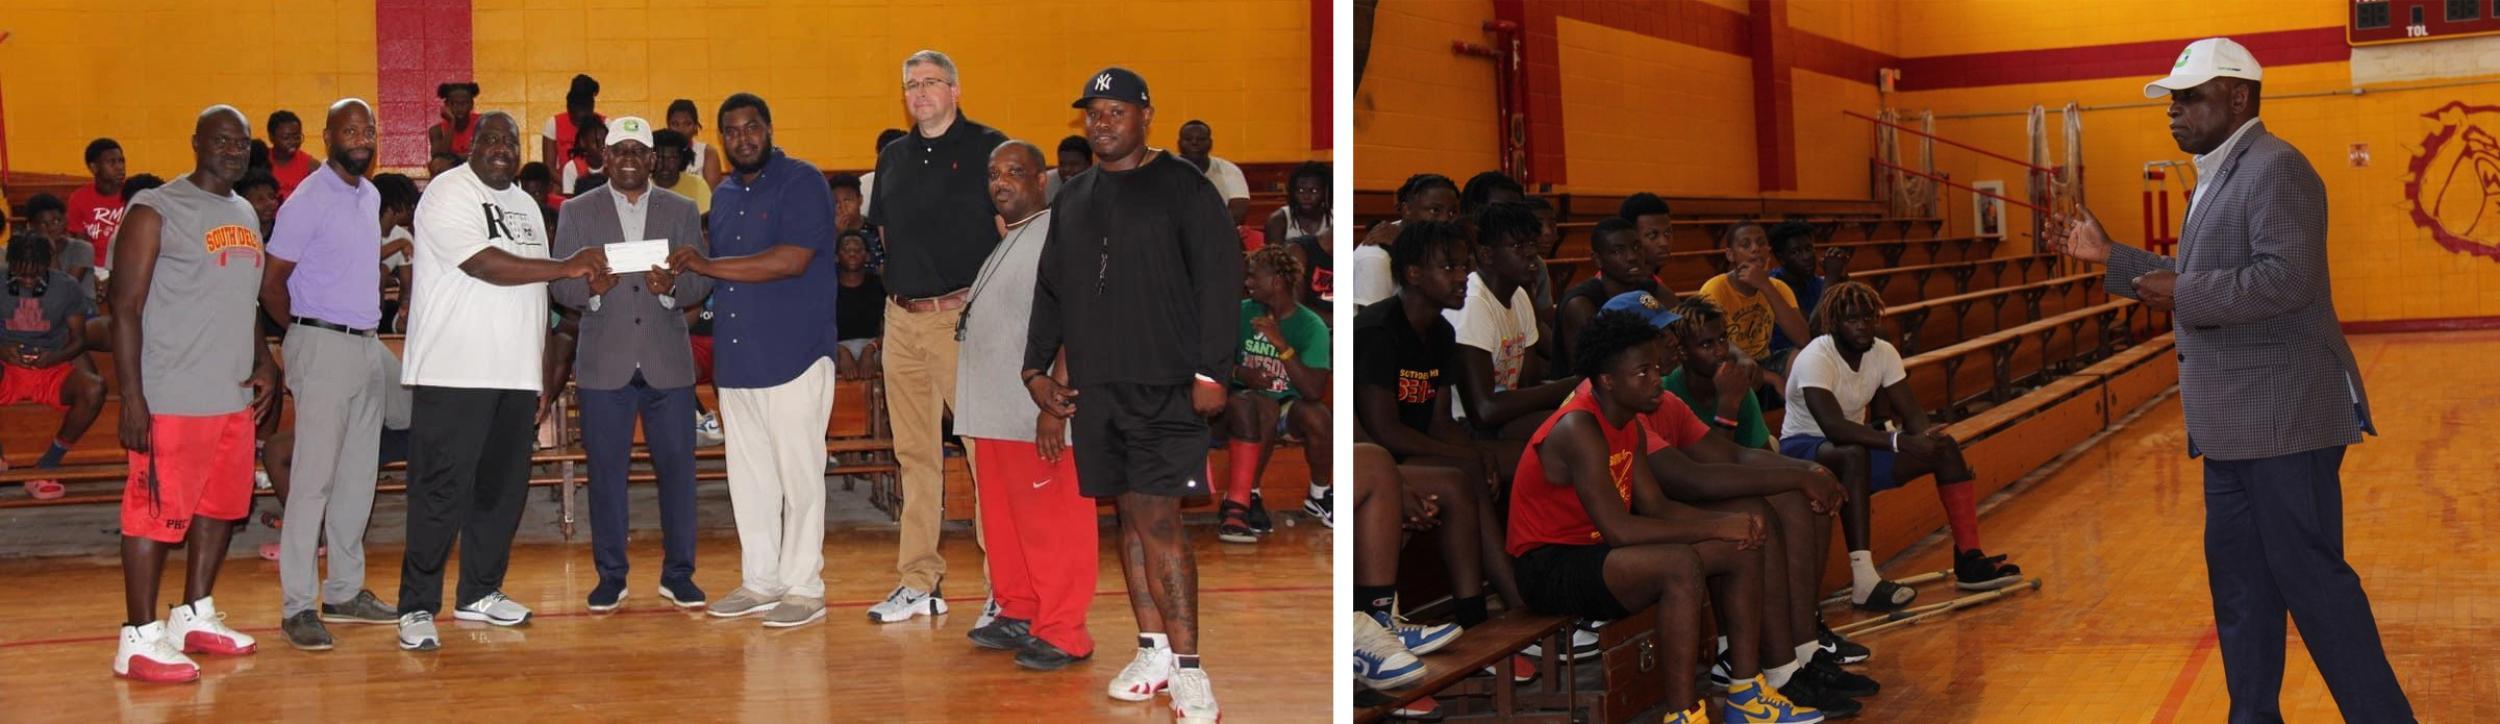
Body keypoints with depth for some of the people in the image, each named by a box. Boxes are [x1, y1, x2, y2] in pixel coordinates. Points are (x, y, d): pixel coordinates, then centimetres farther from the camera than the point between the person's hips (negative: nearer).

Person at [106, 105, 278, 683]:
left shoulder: (246, 215, 16)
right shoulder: (156, 211, -9)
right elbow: (126, 307, -12)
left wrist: (263, 362, 11)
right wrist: (131, 399, -17)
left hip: (233, 396, 8)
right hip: (173, 398, -8)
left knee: (222, 507, 14)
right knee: (157, 512, -3)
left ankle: (195, 617, 28)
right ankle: (139, 640, 4)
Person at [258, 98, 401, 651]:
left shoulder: (371, 196, 13)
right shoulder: (308, 201, -10)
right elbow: (271, 282, -10)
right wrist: (306, 332, -1)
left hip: (367, 345, 8)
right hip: (325, 346, -8)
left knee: (357, 477, 11)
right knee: (314, 477, -8)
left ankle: (345, 591, 20)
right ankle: (297, 606, -4)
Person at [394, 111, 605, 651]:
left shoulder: (526, 205, 19)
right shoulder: (449, 195, -6)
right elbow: (484, 265, -21)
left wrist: (541, 371, 16)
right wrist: (567, 266, -21)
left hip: (514, 376, 8)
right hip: (454, 376, -7)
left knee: (503, 488, 11)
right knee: (441, 492, -7)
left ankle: (479, 593, 23)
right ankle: (417, 607, -1)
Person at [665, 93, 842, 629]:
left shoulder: (801, 182, -5)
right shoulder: (723, 195, 19)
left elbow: (792, 260, -18)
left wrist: (707, 265, -14)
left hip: (794, 357, -7)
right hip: (735, 358, 7)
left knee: (799, 474, -3)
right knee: (748, 475, 11)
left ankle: (803, 588, 3)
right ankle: (760, 580, 20)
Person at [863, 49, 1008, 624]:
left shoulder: (986, 147, -1)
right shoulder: (893, 159, 17)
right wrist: (900, 282, 12)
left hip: (964, 314, -6)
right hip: (902, 318, 6)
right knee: (914, 453, 10)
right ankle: (918, 582, 16)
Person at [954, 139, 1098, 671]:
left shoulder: (1058, 234, -11)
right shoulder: (1005, 244, 20)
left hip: (1039, 419, -10)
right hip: (995, 415, 10)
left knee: (1052, 523, -4)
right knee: (1003, 521, 15)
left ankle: (1063, 635, 2)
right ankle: (1018, 615, 26)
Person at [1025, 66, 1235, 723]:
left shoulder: (1182, 186, -2)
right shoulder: (1072, 199, 17)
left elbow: (1220, 279, -7)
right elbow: (1050, 288, 22)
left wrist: (1213, 370, -14)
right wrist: (1037, 366, 13)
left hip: (1165, 385, -6)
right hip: (1094, 385, 6)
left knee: (1157, 518, -11)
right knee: (1129, 516, 9)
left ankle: (1189, 671, -7)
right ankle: (1154, 652, 18)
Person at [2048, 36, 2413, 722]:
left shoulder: (2275, 167, -15)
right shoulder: (2220, 175, 17)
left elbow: (2289, 279, -26)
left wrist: (2183, 296, -20)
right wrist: (2109, 256, 20)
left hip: (2284, 415, -10)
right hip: (2237, 421, 10)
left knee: (2309, 575, -6)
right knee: (2239, 578, 15)